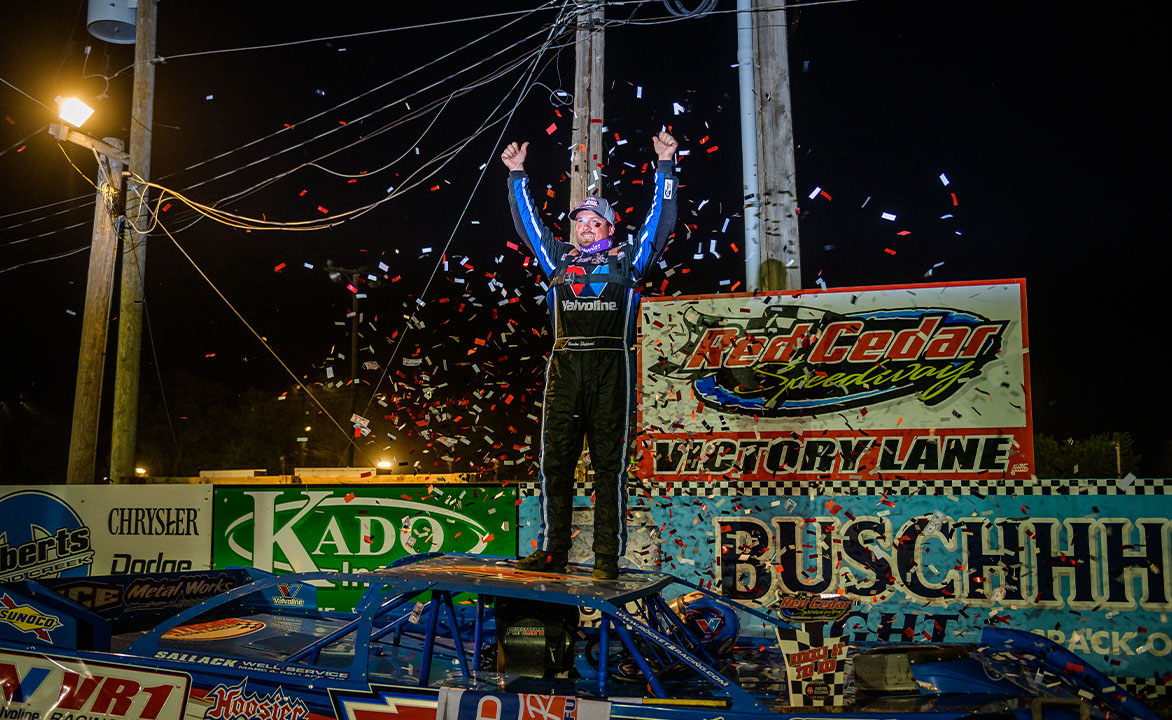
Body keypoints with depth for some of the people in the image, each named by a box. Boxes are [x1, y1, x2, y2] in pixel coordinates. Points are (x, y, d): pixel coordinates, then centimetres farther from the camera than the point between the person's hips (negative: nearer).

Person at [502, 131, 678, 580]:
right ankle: (552, 551, 10)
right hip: (564, 369, 3)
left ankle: (608, 558, 3)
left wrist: (665, 167, 10)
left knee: (609, 465, -1)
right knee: (555, 460, 2)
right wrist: (517, 175, 28)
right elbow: (527, 223, 28)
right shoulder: (559, 258, 20)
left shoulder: (628, 259, 13)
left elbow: (660, 221, 12)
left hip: (610, 369, -3)